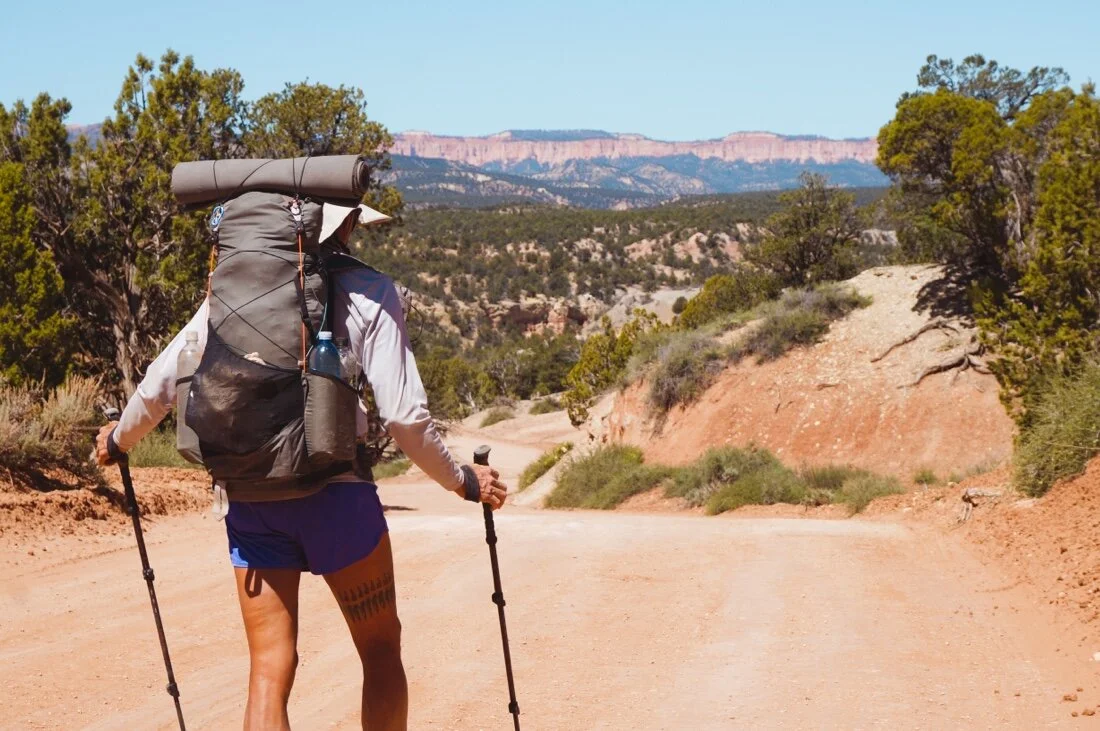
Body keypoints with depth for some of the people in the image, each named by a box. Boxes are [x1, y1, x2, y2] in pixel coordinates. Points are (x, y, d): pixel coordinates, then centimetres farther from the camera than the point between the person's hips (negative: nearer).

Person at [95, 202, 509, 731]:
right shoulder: (367, 294, -1)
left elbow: (158, 389, 8)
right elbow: (404, 416, -8)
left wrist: (118, 439, 28)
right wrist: (462, 480, 6)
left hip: (249, 500, 3)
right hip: (334, 493, -3)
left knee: (270, 669, 7)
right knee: (381, 651, 15)